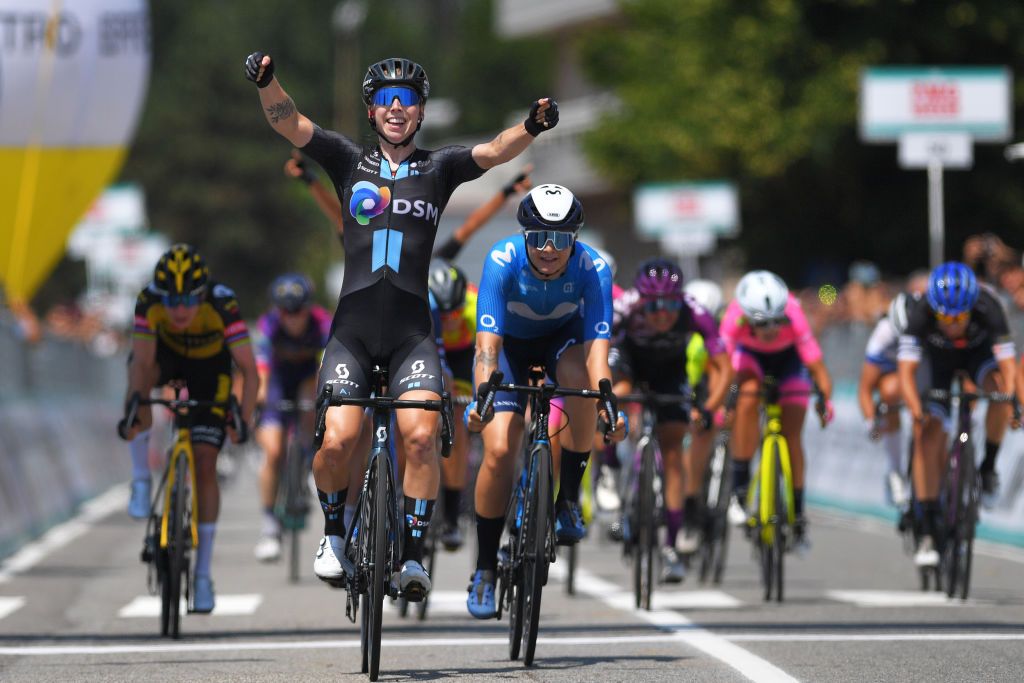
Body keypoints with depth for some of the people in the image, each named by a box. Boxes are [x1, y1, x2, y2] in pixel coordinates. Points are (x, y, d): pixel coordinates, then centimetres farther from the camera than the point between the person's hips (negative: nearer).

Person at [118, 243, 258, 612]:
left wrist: (243, 421, -50)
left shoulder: (222, 304, -37)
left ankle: (203, 576, 1)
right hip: (168, 352, 1)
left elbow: (250, 371, -37)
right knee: (139, 370, -36)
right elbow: (143, 362, -40)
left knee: (205, 467, -9)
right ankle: (141, 482, -22)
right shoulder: (149, 301, -34)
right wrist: (132, 409, -56)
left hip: (210, 364, -1)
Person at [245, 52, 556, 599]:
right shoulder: (349, 162, 10)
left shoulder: (439, 169, 11)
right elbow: (287, 122, -2)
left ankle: (412, 554, -7)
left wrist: (531, 127, -26)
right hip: (352, 330, 0)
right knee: (337, 440, -15)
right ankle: (334, 533, 13)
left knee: (420, 435, -20)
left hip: (412, 333, 0)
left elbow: (494, 152, -5)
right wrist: (266, 83, -21)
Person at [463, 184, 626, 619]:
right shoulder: (502, 261, -31)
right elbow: (488, 343, -36)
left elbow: (597, 347, -36)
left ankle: (568, 499, -17)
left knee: (579, 377, -35)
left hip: (562, 339, 0)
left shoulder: (592, 269, -29)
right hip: (509, 344, 0)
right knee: (499, 449, -18)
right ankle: (485, 569, -2)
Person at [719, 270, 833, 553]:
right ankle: (740, 487, -21)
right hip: (749, 355, 0)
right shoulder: (736, 316, -37)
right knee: (749, 396, -31)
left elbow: (815, 363, -42)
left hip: (788, 358, 0)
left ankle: (797, 513, 10)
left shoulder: (791, 313, -39)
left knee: (791, 434, -6)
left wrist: (826, 399, -53)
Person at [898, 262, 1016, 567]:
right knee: (928, 434, -13)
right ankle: (927, 533, -8)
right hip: (938, 359, 0)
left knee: (998, 386, -33)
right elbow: (906, 370, -39)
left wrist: (1013, 402, -58)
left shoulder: (988, 308, -37)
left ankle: (988, 467, -10)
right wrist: (917, 411, -54)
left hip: (979, 352, 0)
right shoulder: (919, 312, -36)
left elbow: (1008, 364, -41)